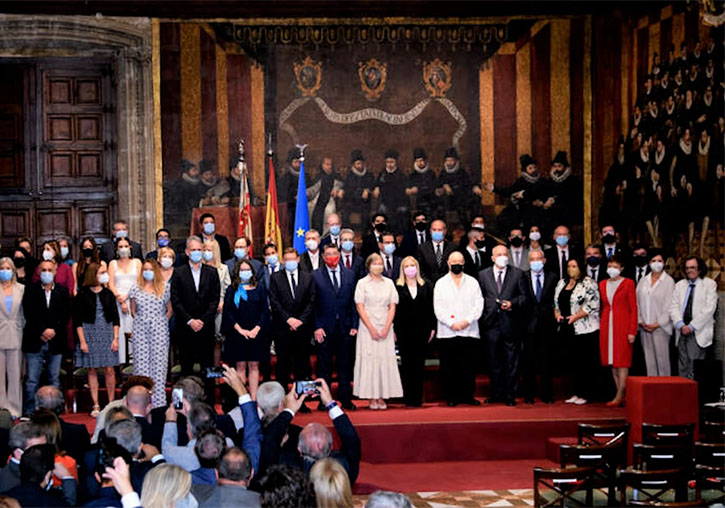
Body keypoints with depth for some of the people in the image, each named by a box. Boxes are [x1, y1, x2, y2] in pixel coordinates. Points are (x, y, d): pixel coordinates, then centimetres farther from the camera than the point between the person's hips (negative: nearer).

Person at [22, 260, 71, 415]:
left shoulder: (63, 291, 8)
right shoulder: (30, 290, 4)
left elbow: (66, 315, 2)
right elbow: (29, 314, -4)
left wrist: (53, 330, -12)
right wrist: (42, 331, -14)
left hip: (56, 342, 2)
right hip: (35, 342, -2)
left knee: (54, 379, 6)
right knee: (32, 380, -2)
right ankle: (29, 413, 3)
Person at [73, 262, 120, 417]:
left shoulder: (108, 294, 6)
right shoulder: (83, 294, -3)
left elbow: (115, 318, 8)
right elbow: (78, 320, -2)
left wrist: (115, 338, -1)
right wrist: (82, 341, -8)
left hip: (107, 333, 2)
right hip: (89, 333, -2)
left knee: (109, 370, -2)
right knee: (92, 370, 1)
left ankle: (111, 404, 6)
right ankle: (96, 406, 6)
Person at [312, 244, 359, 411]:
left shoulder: (349, 275, 9)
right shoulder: (315, 276, 1)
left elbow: (354, 302, 8)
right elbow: (313, 304, -2)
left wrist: (354, 325, 1)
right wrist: (317, 327, -9)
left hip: (345, 328, 2)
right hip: (324, 328, -2)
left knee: (345, 365, 7)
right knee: (324, 367, 3)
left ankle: (345, 399, 15)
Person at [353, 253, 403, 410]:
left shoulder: (389, 283, 10)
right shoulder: (362, 283, 2)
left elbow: (392, 307, 6)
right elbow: (360, 307, -3)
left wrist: (387, 328, -5)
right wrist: (371, 329, -9)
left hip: (386, 328, 2)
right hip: (368, 328, -2)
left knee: (386, 360, -1)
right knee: (369, 360, -4)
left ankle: (382, 397, 3)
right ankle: (372, 398, -1)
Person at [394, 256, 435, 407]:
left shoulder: (426, 286, 9)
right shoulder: (397, 286, 2)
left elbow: (430, 308, 8)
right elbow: (393, 308, 1)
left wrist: (432, 328, 3)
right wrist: (394, 330, -4)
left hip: (421, 330, 2)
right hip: (404, 330, -2)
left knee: (419, 364, 3)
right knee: (406, 364, 1)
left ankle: (418, 397, 8)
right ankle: (408, 398, 5)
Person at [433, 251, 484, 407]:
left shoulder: (472, 282, 13)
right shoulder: (441, 283, 9)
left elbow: (478, 305, 4)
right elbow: (438, 308, 1)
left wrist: (468, 320, -10)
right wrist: (451, 323, -10)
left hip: (469, 331, 1)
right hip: (447, 333, -1)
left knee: (468, 366, 1)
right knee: (449, 367, 0)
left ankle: (468, 395, 9)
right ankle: (452, 397, 7)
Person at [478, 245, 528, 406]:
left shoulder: (518, 274, 6)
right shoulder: (483, 275, 10)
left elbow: (524, 296, 4)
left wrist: (512, 303, -12)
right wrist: (483, 316, 2)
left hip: (511, 324, -2)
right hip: (491, 323, 2)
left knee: (511, 362, 1)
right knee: (494, 362, 7)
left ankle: (510, 395, 7)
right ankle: (496, 394, 17)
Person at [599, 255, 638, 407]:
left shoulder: (628, 283, -2)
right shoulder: (603, 284, 13)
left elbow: (633, 309, -4)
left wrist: (632, 331, -11)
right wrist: (601, 325, 7)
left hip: (622, 325, -5)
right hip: (607, 326, 5)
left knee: (622, 361, -6)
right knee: (612, 361, 5)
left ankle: (619, 396, -5)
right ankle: (621, 394, 11)